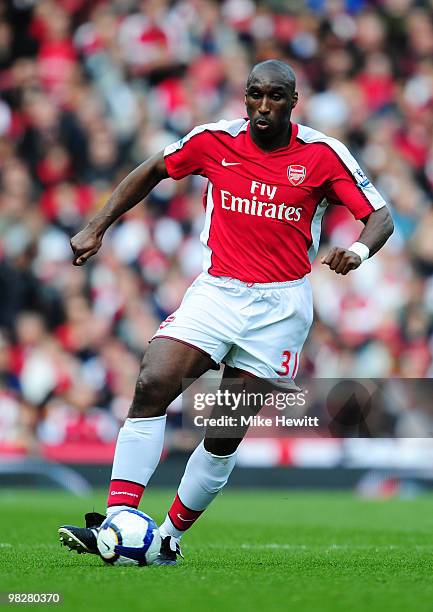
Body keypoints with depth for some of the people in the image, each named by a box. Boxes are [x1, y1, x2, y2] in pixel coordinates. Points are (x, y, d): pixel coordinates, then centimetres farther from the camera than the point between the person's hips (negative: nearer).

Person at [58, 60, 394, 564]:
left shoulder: (323, 155, -4)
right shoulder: (214, 141, 1)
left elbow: (380, 217, -3)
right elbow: (153, 171, 17)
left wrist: (359, 249, -26)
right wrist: (96, 228, 11)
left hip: (280, 306, -1)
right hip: (215, 291, 1)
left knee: (227, 433, -2)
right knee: (152, 385, -20)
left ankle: (170, 537, 12)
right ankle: (116, 524, -22)